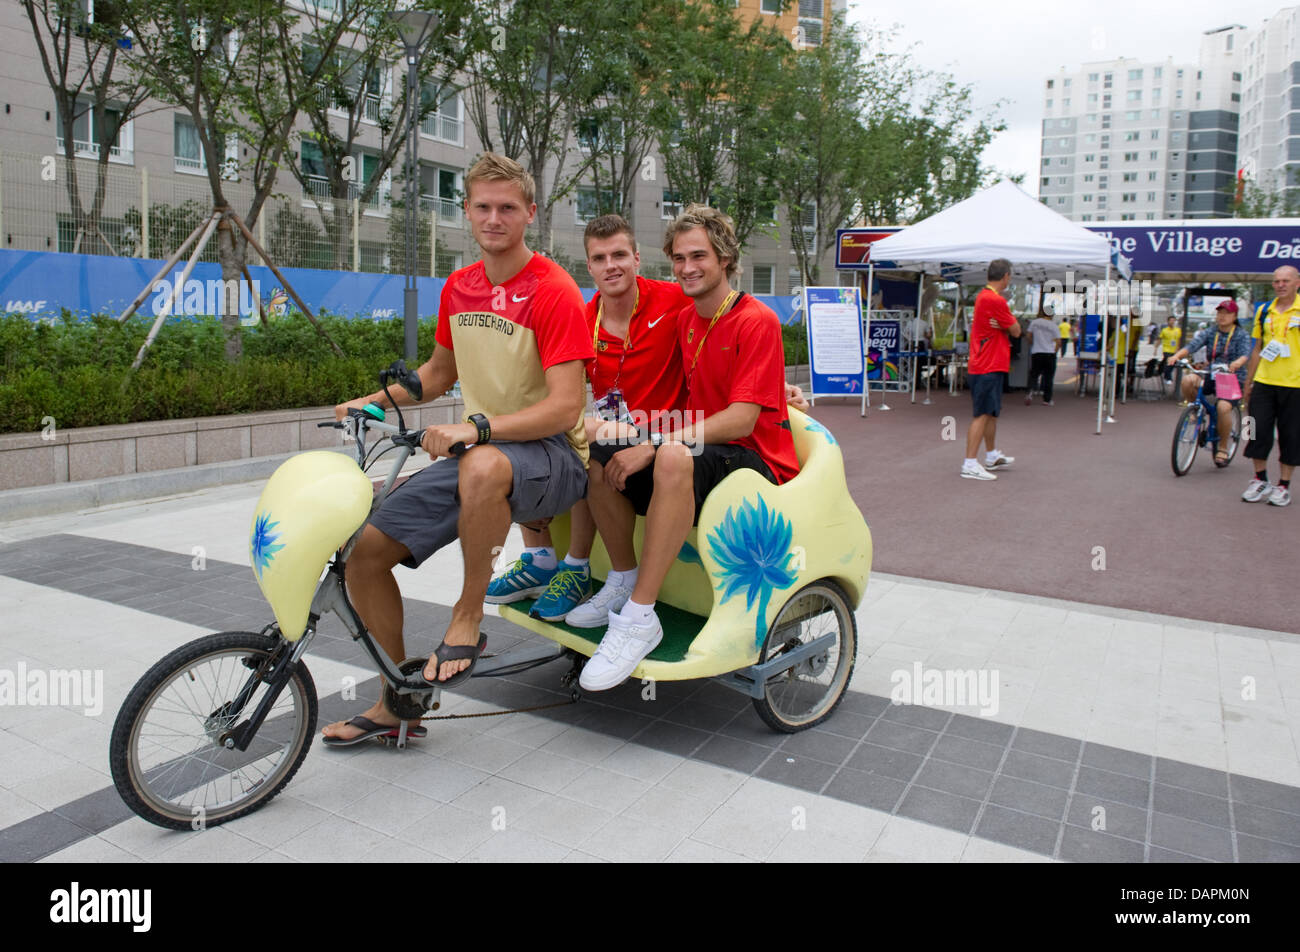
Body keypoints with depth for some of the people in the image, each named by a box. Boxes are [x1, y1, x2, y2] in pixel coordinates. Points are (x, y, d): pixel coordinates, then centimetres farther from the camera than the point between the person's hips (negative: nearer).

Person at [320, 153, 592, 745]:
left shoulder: (553, 291, -11)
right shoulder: (458, 288, 11)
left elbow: (565, 408, -20)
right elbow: (440, 370, 26)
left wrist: (478, 426, -30)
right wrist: (374, 401, 11)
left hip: (551, 454, -7)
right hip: (474, 452, 7)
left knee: (482, 467, -43)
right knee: (366, 552, -4)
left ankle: (468, 619, -18)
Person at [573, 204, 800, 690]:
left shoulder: (757, 321, -11)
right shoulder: (685, 320, 13)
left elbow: (741, 419, -20)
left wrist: (656, 445, -26)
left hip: (757, 463, -7)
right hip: (698, 452, 8)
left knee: (674, 458, -38)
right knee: (598, 455, -10)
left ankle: (639, 617, -32)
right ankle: (623, 582, 3)